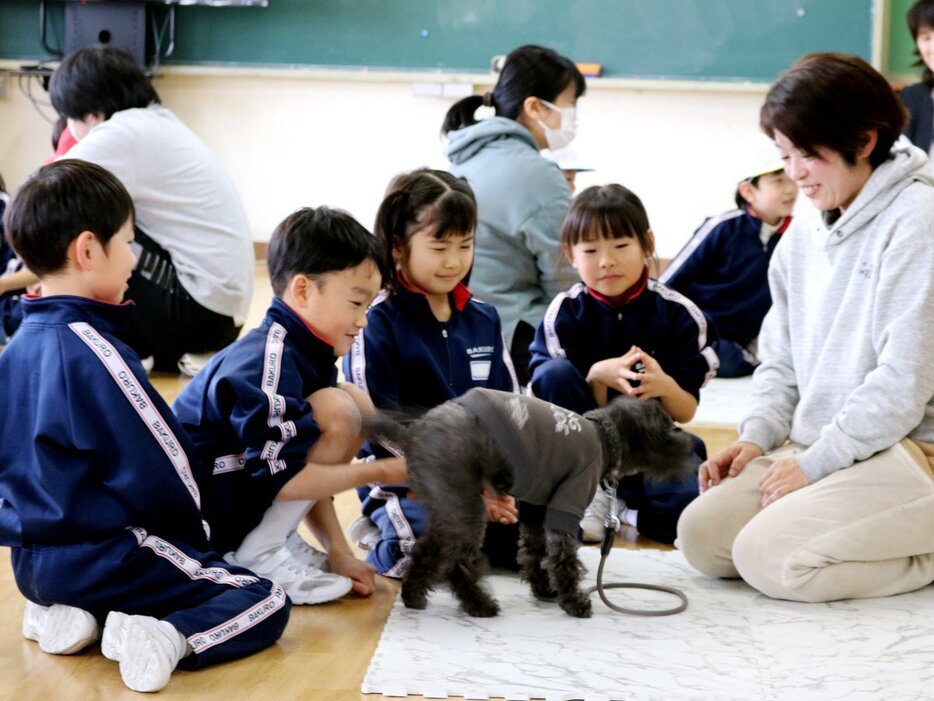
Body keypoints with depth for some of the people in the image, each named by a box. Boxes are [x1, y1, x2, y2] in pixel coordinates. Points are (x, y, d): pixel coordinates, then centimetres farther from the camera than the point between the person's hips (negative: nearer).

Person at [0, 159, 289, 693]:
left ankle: (69, 615, 10)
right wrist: (194, 531, 1)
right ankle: (170, 639, -22)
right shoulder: (96, 352, -21)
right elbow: (157, 472, -18)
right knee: (267, 601, -1)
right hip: (102, 559, -8)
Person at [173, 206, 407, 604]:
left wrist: (337, 550, 4)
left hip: (232, 496, 10)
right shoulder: (268, 363, -24)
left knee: (357, 403, 5)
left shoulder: (306, 354, 6)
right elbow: (281, 478, -27)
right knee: (336, 412, -22)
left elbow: (307, 467, 10)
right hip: (194, 519, -10)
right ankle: (258, 555, -13)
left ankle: (280, 539, 6)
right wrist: (382, 472, -21)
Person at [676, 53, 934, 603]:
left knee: (768, 557, -23)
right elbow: (781, 356, 17)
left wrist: (814, 462, -15)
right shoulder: (805, 229, 11)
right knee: (700, 535, -6)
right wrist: (757, 435, 0)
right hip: (814, 448, 8)